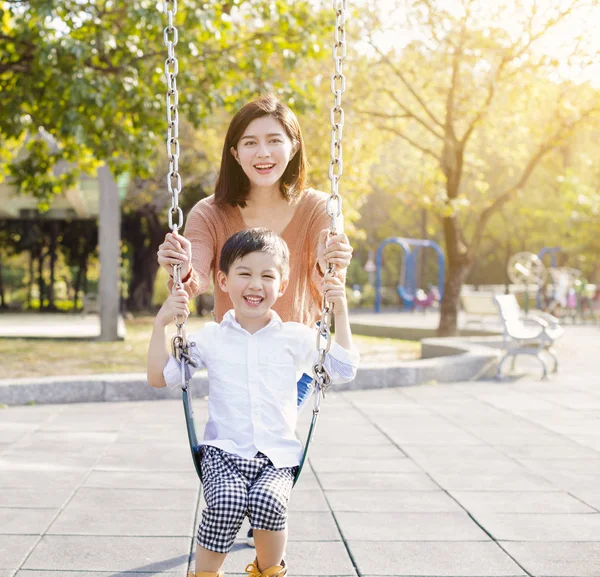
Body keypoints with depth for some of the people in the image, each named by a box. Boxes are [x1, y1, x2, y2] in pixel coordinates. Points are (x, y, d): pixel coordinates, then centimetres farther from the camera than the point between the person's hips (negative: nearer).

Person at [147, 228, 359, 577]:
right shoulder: (210, 338, 7)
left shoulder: (297, 338, 8)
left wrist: (341, 314, 1)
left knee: (268, 500, -31)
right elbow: (159, 377, 8)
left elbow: (343, 371, 6)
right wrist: (162, 323, -2)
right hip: (223, 452, 0)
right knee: (227, 502, -32)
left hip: (277, 457, 1)